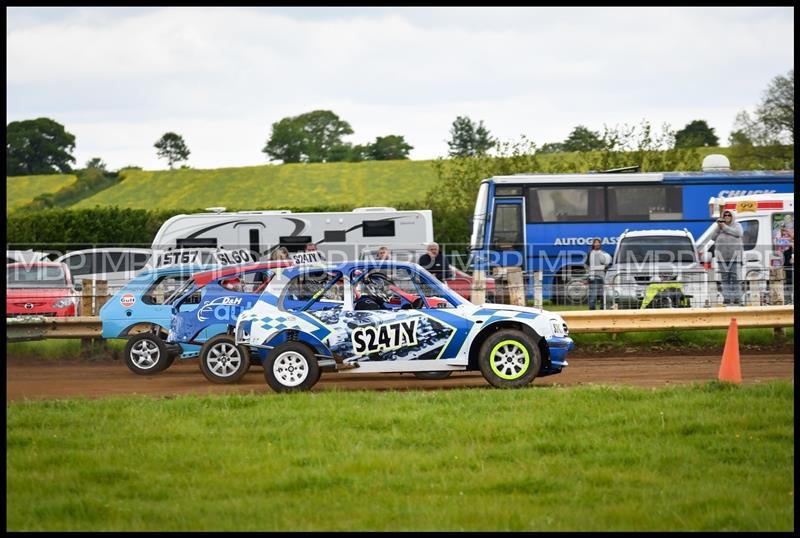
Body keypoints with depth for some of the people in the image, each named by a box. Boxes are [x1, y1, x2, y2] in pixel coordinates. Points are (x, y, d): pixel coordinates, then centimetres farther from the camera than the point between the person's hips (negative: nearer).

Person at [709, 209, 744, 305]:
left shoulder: (737, 225, 1)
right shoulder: (720, 226, 9)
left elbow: (739, 233, -19)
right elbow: (713, 237, 1)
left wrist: (725, 227, -18)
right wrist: (718, 227, -11)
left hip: (734, 255, -3)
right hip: (722, 256, 3)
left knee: (735, 277, -5)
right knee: (725, 278, 0)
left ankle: (737, 298, -3)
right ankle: (727, 298, 1)